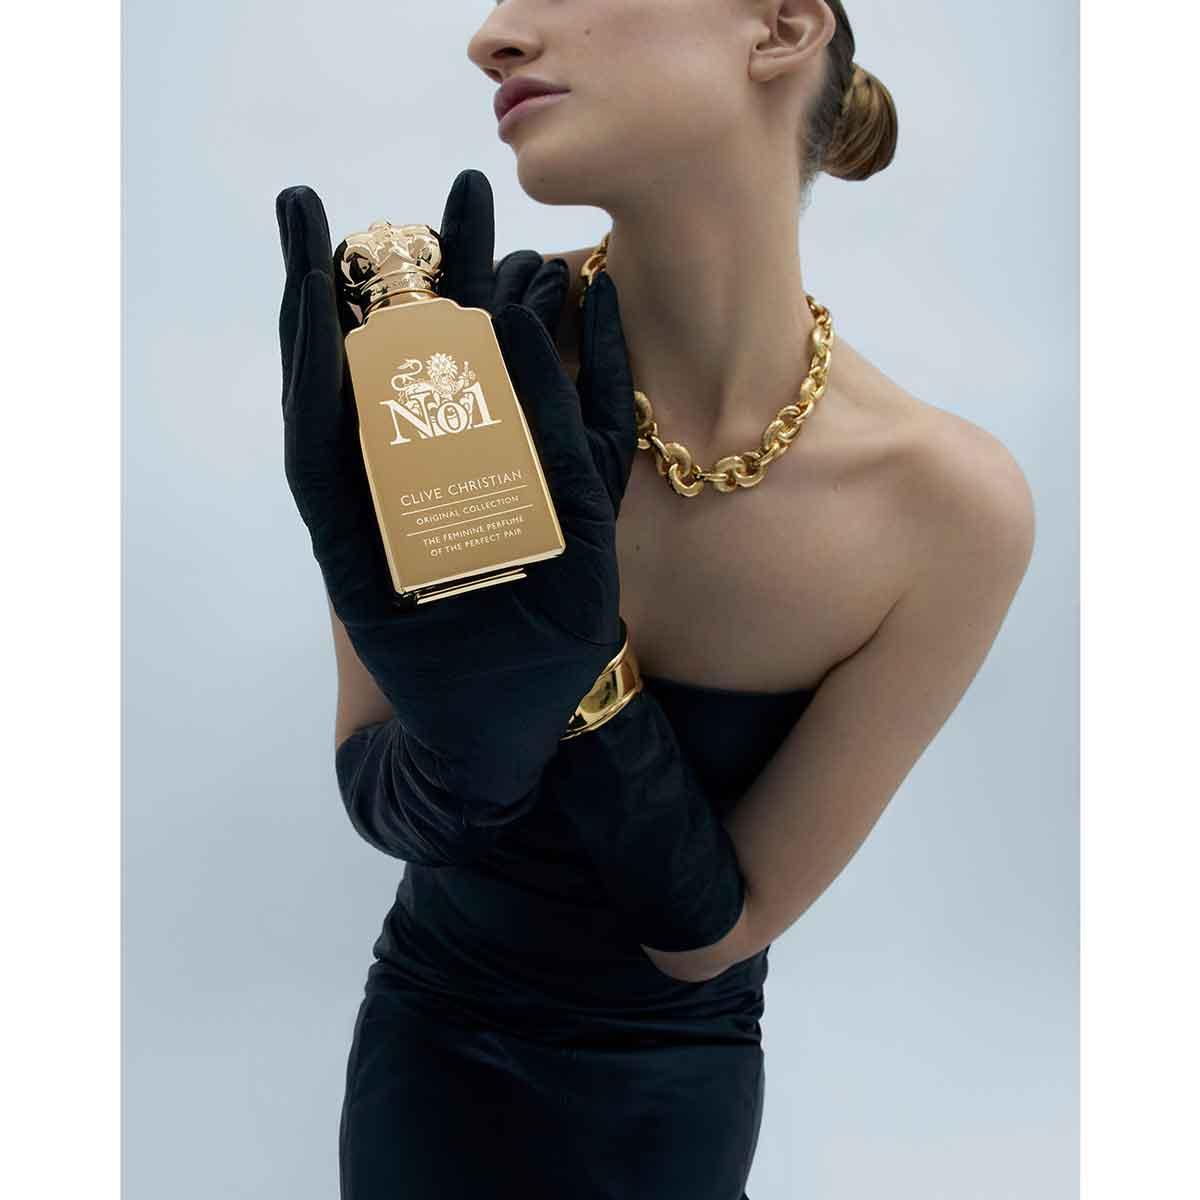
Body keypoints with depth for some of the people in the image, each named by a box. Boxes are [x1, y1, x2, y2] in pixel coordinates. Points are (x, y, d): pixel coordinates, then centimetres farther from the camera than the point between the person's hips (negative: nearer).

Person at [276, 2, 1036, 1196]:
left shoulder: (955, 504, -25)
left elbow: (712, 929, -19)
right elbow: (367, 788, -15)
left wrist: (566, 657, -35)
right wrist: (466, 750, -38)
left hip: (672, 1090, 0)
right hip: (433, 1041, 1)